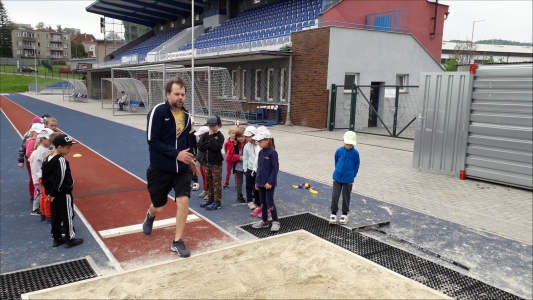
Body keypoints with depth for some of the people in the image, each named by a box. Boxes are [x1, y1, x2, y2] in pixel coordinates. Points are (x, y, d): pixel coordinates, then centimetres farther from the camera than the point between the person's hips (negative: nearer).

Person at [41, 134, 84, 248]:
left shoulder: (48, 159, 5)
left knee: (56, 216, 16)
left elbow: (45, 177, 9)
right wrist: (53, 192, -12)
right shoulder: (61, 160, -22)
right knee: (67, 215, 4)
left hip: (53, 194, 8)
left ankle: (57, 238, 27)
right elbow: (60, 179, -24)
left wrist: (49, 191, 12)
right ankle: (70, 239, 14)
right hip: (63, 193, -8)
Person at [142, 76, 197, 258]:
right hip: (160, 168, -3)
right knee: (159, 207, 12)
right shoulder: (158, 111, -17)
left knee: (183, 200, -9)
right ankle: (150, 216, 52)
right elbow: (152, 141, -20)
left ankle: (177, 241, 8)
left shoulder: (185, 115, 2)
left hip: (182, 168, 4)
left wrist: (190, 158, 16)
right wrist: (176, 154, -25)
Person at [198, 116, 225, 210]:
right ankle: (210, 199, 26)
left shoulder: (220, 136, -7)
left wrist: (212, 136, -16)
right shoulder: (205, 135, 7)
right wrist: (209, 144, -15)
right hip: (207, 162, 6)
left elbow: (217, 147, -24)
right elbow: (199, 147, -4)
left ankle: (217, 202, 2)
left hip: (216, 163, -6)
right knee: (208, 182, 14)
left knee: (216, 183, -3)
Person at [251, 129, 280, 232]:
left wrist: (270, 182, -19)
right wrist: (257, 181, 13)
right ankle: (264, 221, 26)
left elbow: (275, 168, -16)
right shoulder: (261, 152, 7)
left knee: (269, 202, -2)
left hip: (269, 183, -7)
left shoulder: (272, 152, -16)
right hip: (261, 182, 7)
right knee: (262, 202, 14)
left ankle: (275, 222, 12)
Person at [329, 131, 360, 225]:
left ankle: (344, 214, 26)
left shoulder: (355, 153, -9)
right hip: (337, 178, 1)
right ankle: (333, 213, 15)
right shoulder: (339, 151, -6)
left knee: (346, 197, 12)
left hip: (348, 179, -1)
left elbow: (356, 165, 2)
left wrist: (352, 176, 0)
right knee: (335, 196, 2)